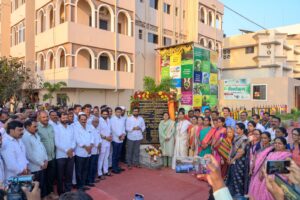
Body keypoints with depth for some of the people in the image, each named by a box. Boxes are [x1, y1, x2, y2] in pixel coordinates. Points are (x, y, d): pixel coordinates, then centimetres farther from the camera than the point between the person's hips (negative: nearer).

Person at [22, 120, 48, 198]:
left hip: (42, 166, 8)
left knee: (43, 185, 18)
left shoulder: (36, 135, 10)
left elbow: (42, 147, 14)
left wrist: (46, 159, 2)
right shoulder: (25, 137, -18)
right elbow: (29, 155, -19)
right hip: (35, 168, -8)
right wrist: (41, 163, -12)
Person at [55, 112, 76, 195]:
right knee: (60, 175, 9)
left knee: (69, 174, 11)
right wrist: (66, 150, -14)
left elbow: (73, 139, 6)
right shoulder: (57, 128, -5)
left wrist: (72, 149, -11)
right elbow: (57, 143, -12)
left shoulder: (71, 127, 10)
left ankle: (68, 190, 25)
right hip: (61, 155, -4)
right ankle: (61, 192, 23)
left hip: (71, 154, 4)